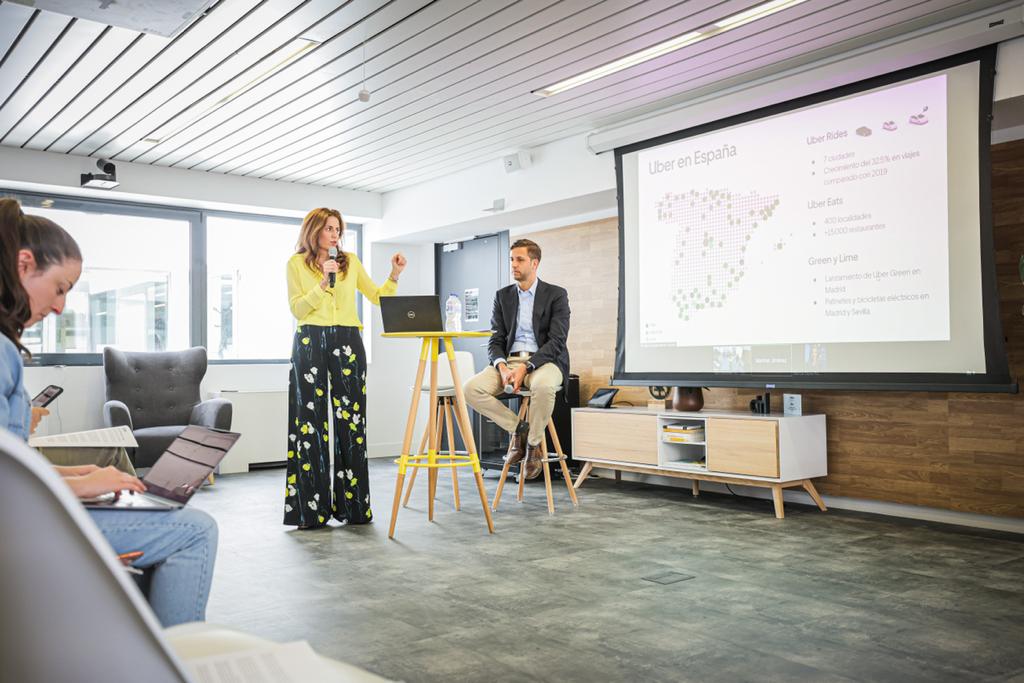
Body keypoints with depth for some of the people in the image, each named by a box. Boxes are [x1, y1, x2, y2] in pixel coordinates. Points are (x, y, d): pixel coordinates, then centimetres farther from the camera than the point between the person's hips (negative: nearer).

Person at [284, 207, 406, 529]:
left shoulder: (350, 261, 14)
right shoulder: (296, 263, 7)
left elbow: (377, 297, 13)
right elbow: (297, 308, 0)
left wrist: (394, 275, -2)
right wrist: (323, 283, -11)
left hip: (348, 343, 2)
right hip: (310, 343, -2)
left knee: (350, 421, 1)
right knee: (310, 422, -2)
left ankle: (353, 505, 9)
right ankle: (311, 509, 5)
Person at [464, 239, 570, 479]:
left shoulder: (556, 295, 1)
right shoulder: (502, 295, 13)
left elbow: (556, 341, -9)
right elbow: (495, 341, 8)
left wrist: (525, 367, -22)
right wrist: (502, 367, -14)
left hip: (543, 361, -4)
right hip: (509, 360, 4)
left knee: (543, 386, -40)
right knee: (471, 388, -23)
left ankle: (533, 442, -13)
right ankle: (517, 428, -3)